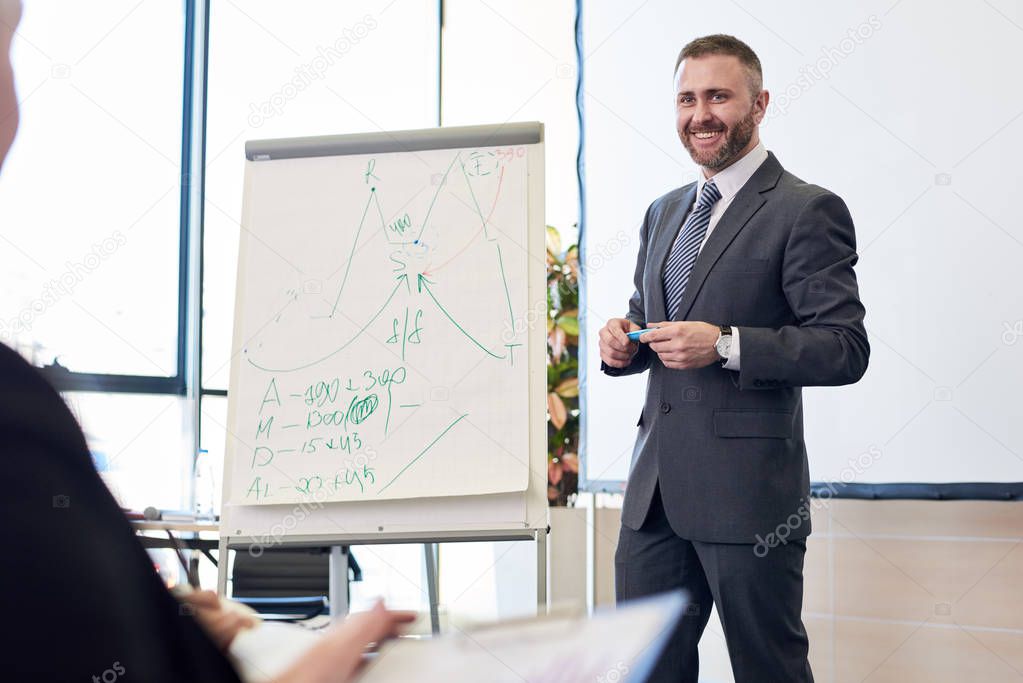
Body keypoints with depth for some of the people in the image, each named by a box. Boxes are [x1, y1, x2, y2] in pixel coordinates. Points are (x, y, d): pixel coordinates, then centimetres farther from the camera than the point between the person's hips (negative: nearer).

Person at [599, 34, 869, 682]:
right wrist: (622, 343, 2)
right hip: (656, 489, 7)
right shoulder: (664, 212, 16)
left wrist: (726, 345, -23)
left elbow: (845, 348, -14)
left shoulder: (808, 210, -8)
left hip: (749, 494, -7)